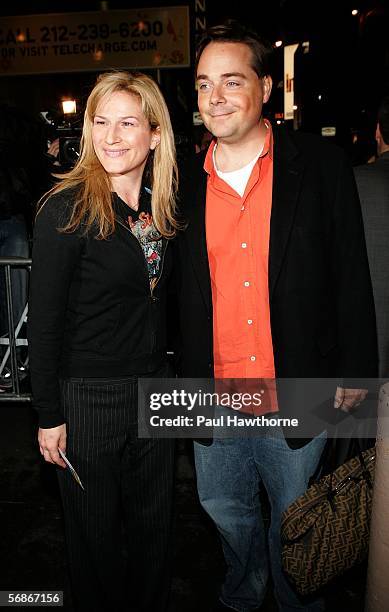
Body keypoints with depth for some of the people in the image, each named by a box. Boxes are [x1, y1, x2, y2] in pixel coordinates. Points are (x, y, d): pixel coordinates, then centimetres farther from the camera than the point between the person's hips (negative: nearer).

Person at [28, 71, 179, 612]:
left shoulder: (161, 207, 2)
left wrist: (165, 376, 9)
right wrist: (49, 415, -10)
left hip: (153, 388, 6)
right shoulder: (66, 209, -16)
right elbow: (44, 320, -13)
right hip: (88, 398, -5)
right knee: (96, 533, 15)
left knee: (155, 526, 22)